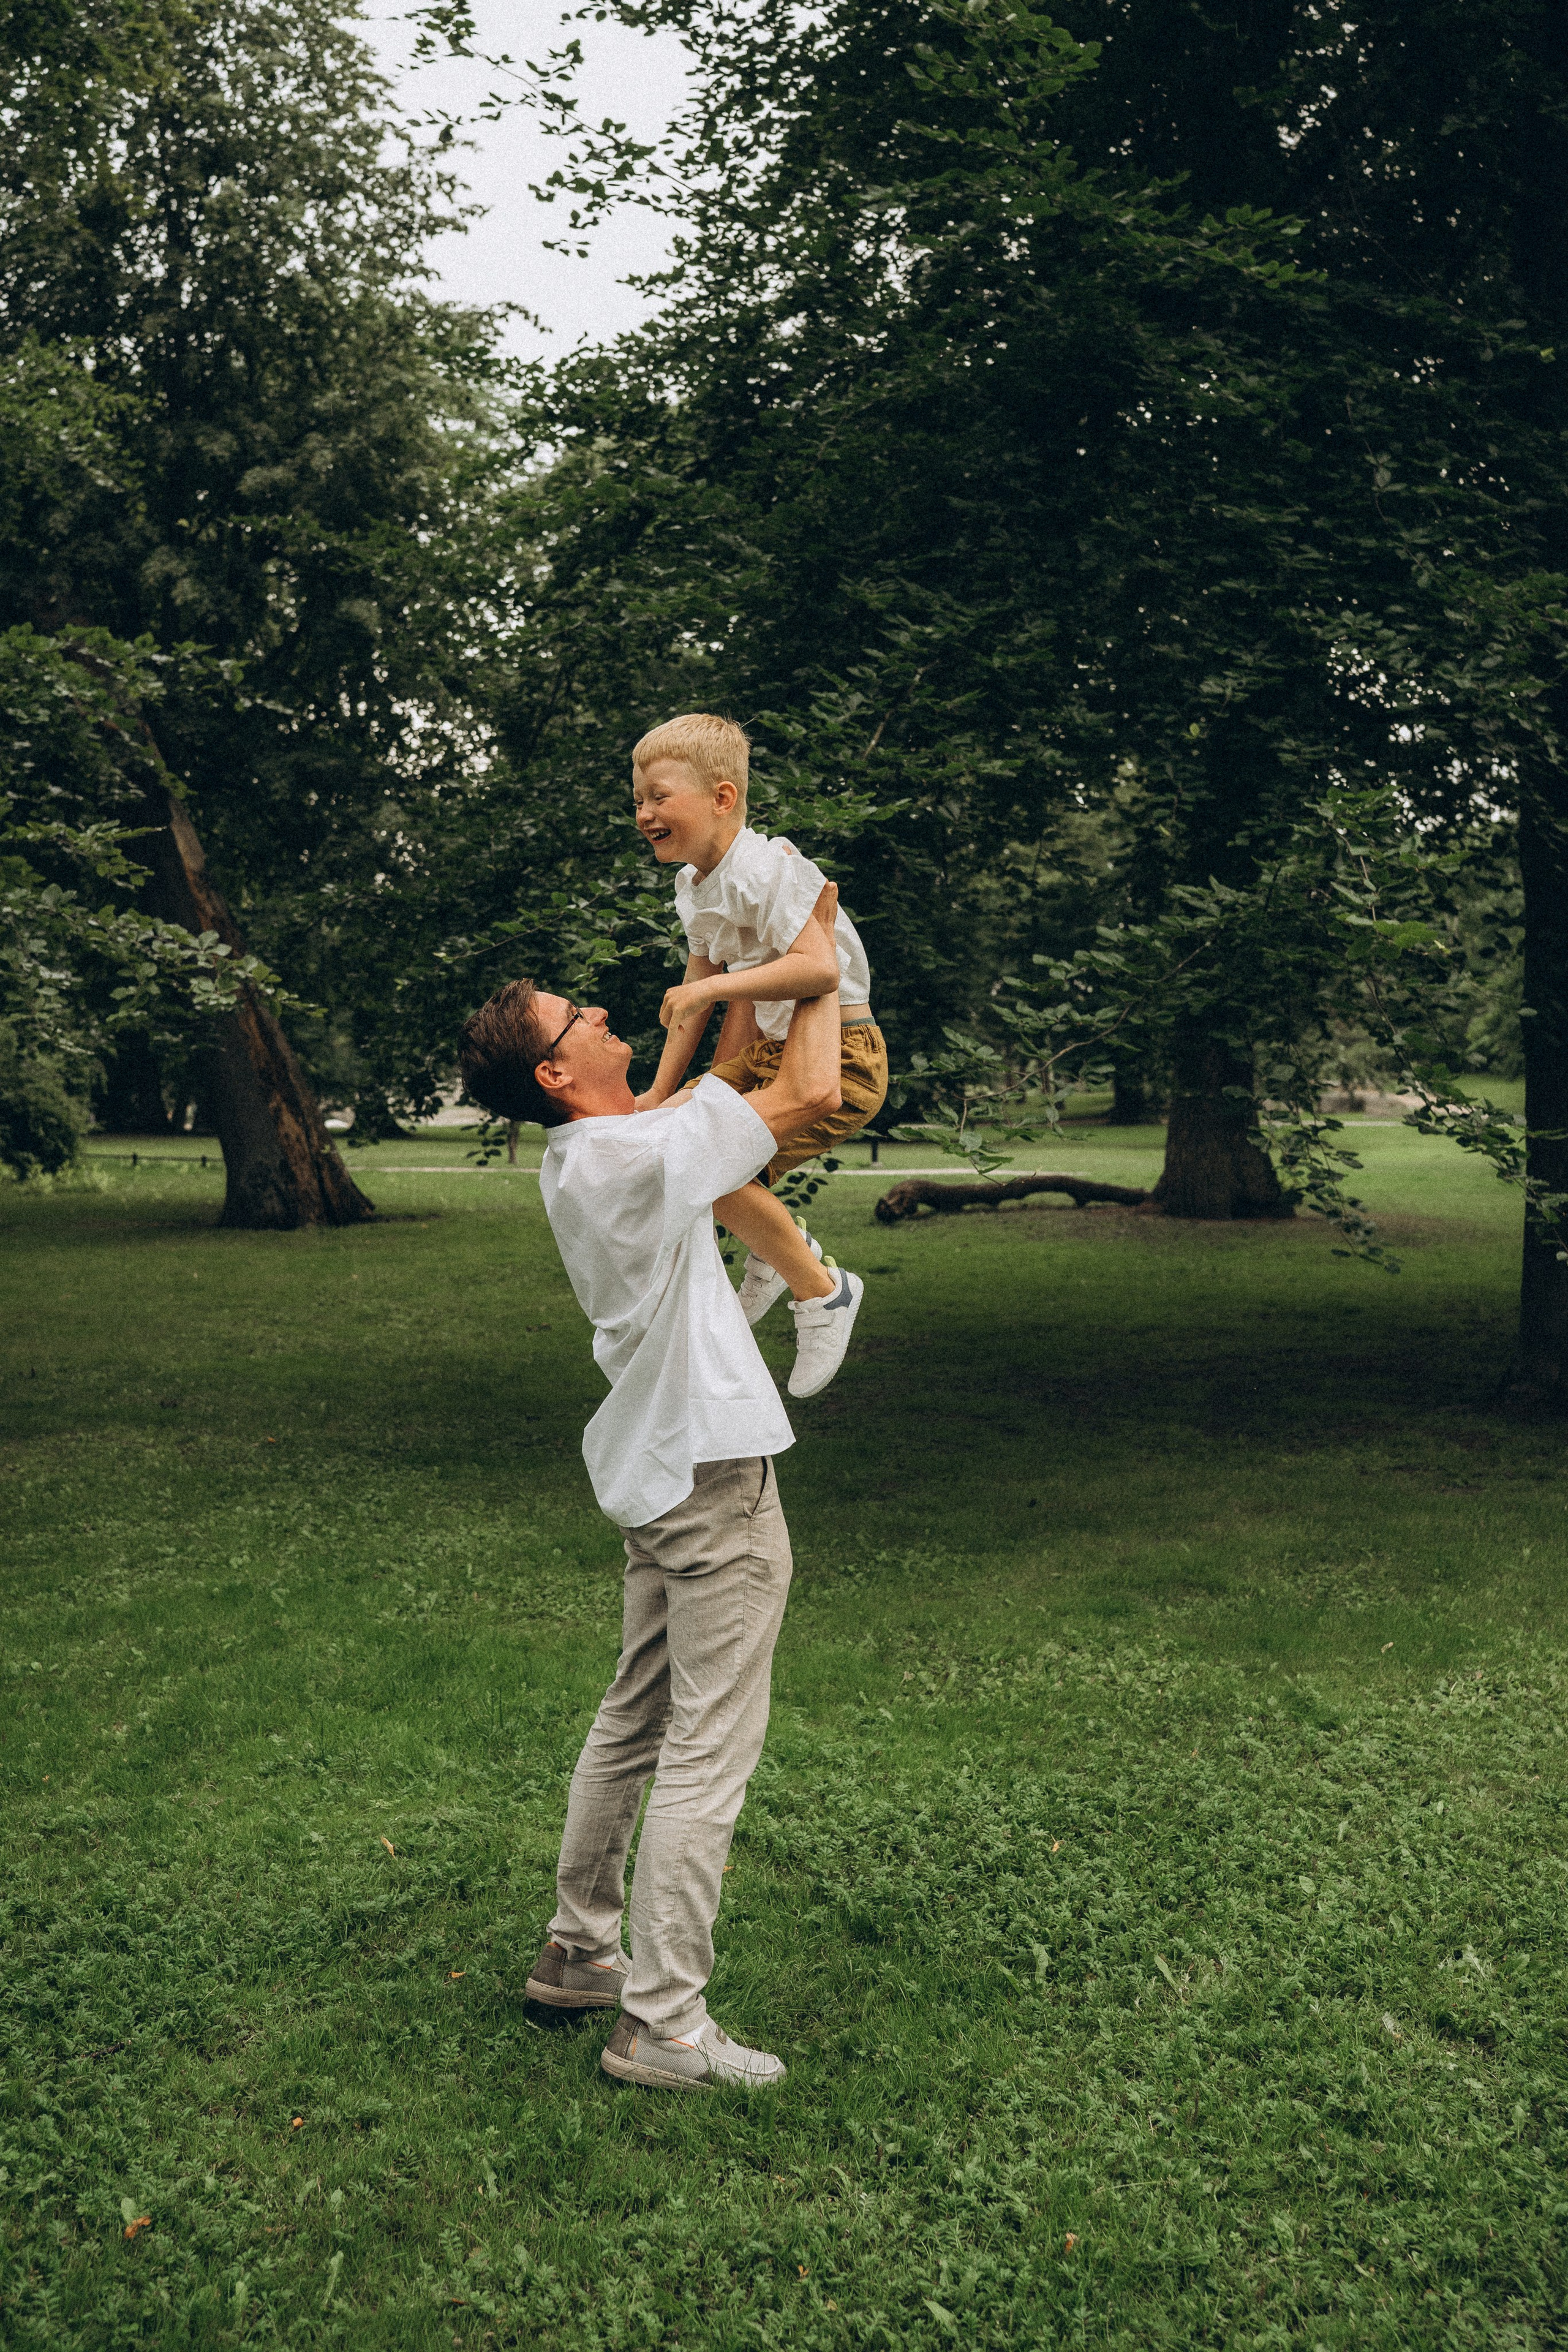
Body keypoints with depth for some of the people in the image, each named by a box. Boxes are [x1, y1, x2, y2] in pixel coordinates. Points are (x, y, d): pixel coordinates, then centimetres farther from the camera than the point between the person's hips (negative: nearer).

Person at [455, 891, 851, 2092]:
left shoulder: (583, 1159, 8)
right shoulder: (634, 1155, -20)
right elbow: (811, 1091, -20)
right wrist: (818, 949, -7)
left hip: (660, 1471, 10)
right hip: (715, 1477, -10)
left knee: (636, 1720, 19)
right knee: (708, 1752, -5)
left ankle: (580, 1949, 30)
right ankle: (663, 2023, 0)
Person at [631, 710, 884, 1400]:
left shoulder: (766, 870, -22)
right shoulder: (694, 886, 8)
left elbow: (820, 967, -35)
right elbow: (695, 997, 16)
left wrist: (712, 985, -33)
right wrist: (661, 1093, 15)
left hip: (840, 1058, -10)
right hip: (773, 1050, 10)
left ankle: (819, 1287, -2)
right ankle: (778, 1243, 26)